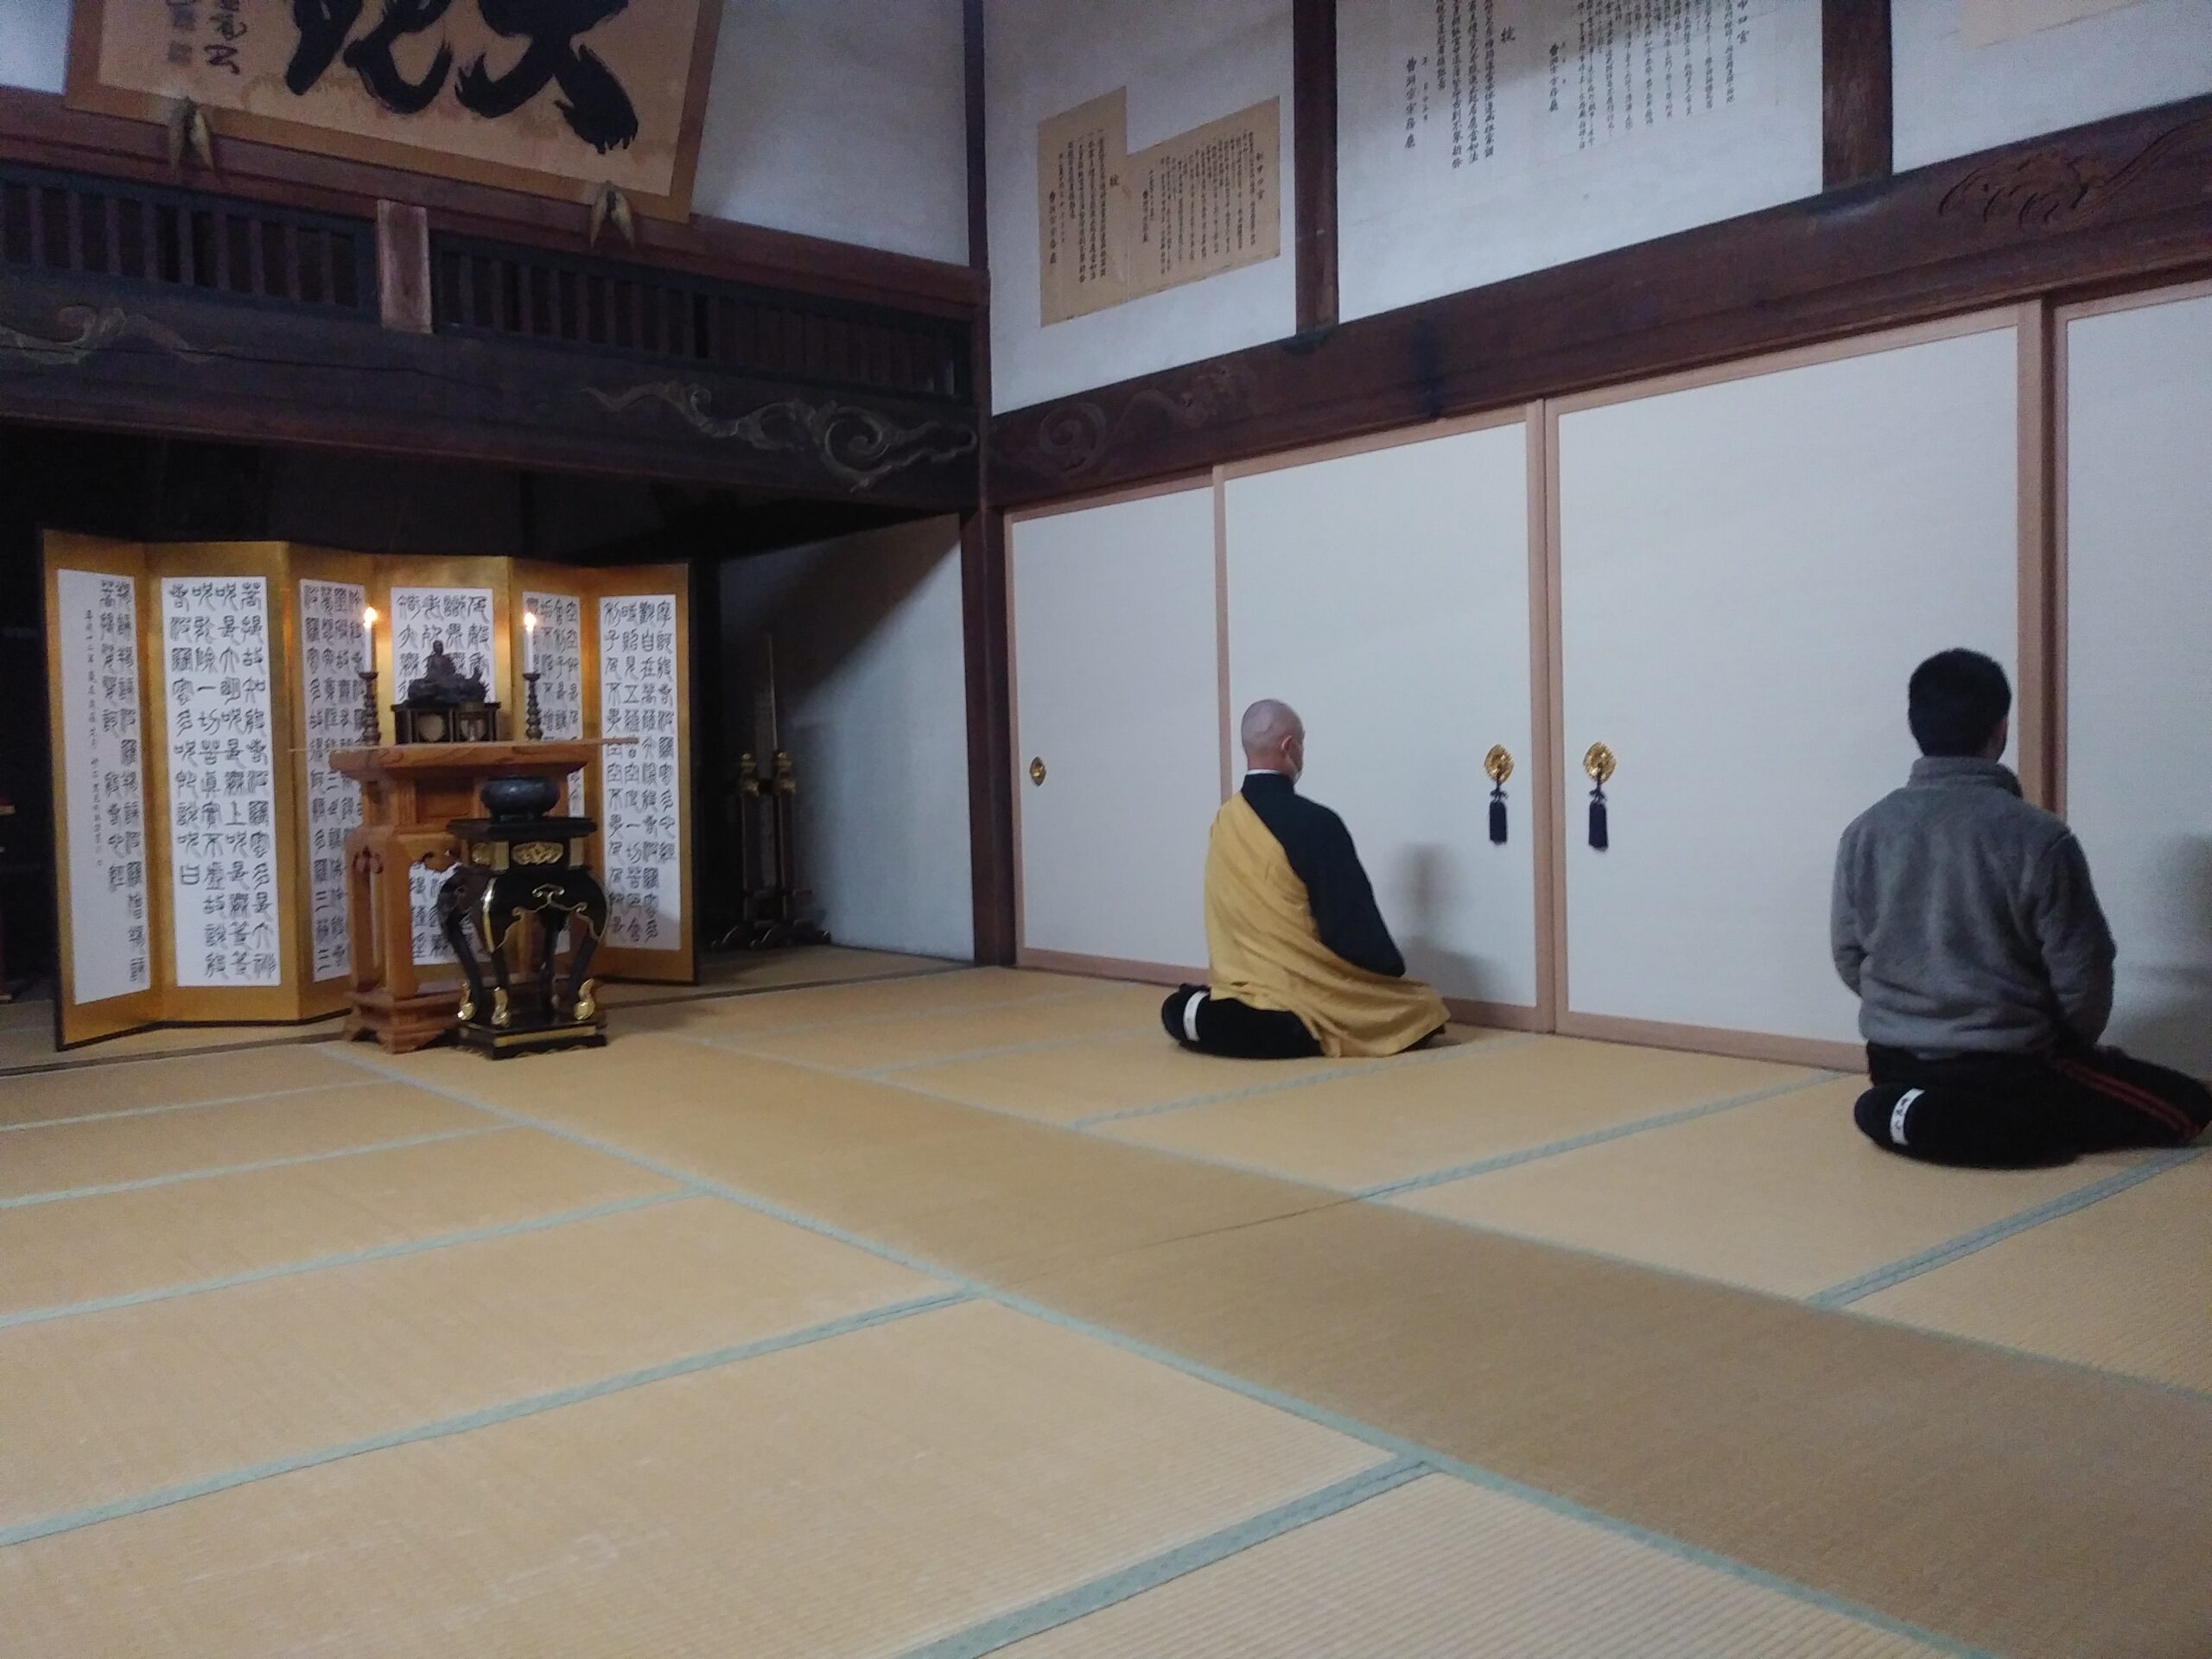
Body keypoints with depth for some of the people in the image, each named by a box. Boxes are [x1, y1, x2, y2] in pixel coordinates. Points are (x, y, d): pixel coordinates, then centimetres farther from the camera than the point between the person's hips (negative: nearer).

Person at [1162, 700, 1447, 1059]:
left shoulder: (1224, 822, 1)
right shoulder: (1314, 823, -19)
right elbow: (1354, 923, -14)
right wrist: (1394, 972, 4)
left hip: (1241, 980, 7)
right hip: (1301, 995, -7)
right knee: (1424, 1008, 7)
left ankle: (1214, 1015, 5)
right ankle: (1299, 1026, -9)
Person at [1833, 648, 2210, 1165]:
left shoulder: (1865, 831, -5)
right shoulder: (2039, 839, -17)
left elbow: (1848, 958, 2)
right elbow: (2083, 980, -11)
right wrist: (2065, 1053, 10)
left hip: (1893, 1062, 8)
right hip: (2006, 1068, -8)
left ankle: (1924, 1111, 9)